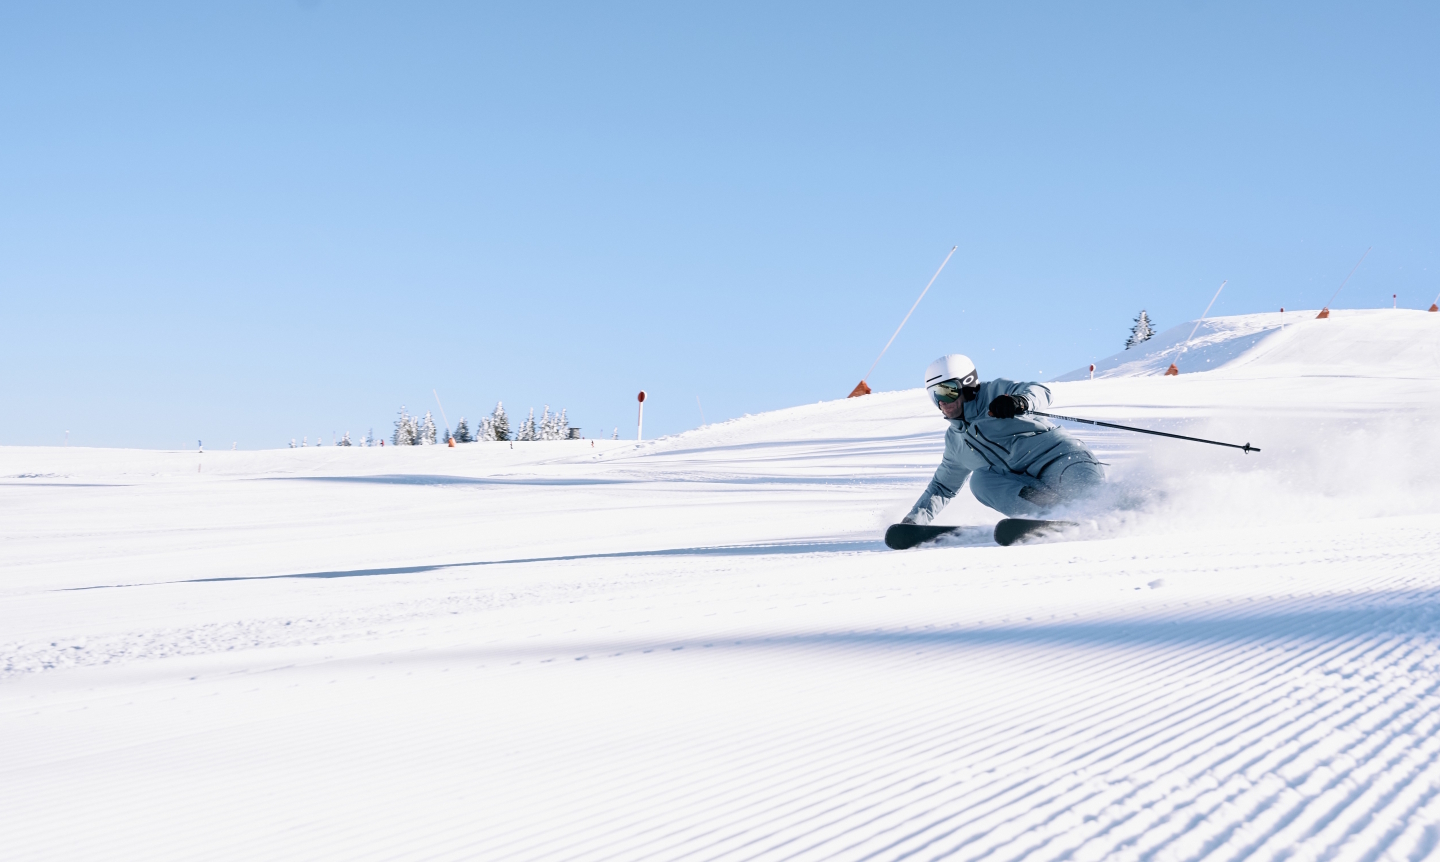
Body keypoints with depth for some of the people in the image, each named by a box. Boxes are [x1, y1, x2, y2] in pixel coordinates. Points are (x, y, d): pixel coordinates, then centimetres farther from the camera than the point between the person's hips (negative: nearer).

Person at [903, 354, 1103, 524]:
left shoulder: (995, 392, 3)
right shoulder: (955, 440, 20)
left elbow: (1040, 393, -10)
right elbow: (943, 487, 30)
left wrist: (1021, 401, -34)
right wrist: (914, 519, 18)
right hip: (1027, 484, 5)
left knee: (1091, 484, -36)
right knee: (981, 480, -23)